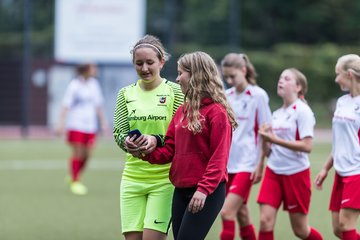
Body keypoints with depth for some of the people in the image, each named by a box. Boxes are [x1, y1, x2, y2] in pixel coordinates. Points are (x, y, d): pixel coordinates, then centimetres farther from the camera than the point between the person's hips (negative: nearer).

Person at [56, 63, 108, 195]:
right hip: (76, 125, -5)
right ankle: (74, 182, 4)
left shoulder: (94, 84, 10)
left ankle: (73, 177, 22)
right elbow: (66, 105, -9)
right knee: (78, 154, -7)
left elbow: (98, 105, 18)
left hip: (90, 125, 5)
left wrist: (103, 121, 17)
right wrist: (61, 123, -14)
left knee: (86, 155, 2)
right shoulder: (74, 85, -8)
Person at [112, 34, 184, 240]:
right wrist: (128, 141, -17)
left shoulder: (175, 91, -2)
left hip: (164, 178, -4)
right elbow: (119, 132, 7)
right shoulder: (126, 94, 10)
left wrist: (158, 141, -24)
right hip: (133, 176, 4)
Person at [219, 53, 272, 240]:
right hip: (227, 163, 6)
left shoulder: (258, 95, -6)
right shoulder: (226, 96, 9)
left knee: (227, 212, -14)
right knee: (241, 215, 10)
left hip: (246, 163, -6)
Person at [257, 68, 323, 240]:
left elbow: (307, 146, -19)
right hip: (273, 171, 6)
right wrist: (265, 139, -3)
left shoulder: (302, 111, -9)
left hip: (296, 172, -6)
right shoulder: (277, 114, 11)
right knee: (265, 221, -11)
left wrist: (274, 139, -21)